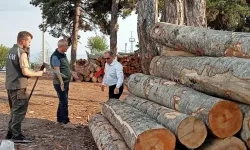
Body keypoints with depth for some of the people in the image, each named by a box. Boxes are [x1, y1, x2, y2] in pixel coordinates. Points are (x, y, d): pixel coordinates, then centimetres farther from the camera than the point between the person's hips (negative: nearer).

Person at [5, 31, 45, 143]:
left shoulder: (11, 51, 12)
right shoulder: (22, 53, -15)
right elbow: (25, 72, -20)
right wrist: (37, 74, -5)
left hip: (10, 85, 9)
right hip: (18, 86, -9)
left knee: (14, 110, 19)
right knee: (19, 111, -1)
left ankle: (10, 133, 25)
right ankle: (16, 135, 3)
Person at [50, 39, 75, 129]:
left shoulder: (63, 55, 12)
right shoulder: (55, 56, -17)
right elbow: (57, 70, -26)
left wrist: (73, 74, 24)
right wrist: (61, 82, -34)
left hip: (66, 82, 10)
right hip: (60, 83, -10)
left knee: (62, 102, 15)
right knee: (64, 102, -7)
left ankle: (59, 120, 25)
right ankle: (66, 122, -2)